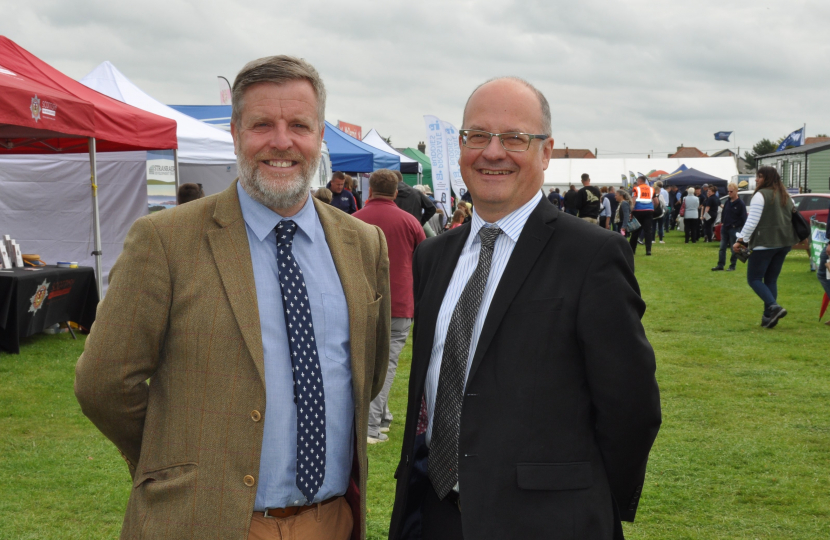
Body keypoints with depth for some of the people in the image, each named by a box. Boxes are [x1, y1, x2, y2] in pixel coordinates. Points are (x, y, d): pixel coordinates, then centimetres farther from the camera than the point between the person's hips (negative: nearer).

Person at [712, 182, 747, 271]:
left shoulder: (740, 204, -11)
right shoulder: (727, 202, 8)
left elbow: (743, 218, -12)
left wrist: (735, 225, -12)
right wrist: (722, 222, 9)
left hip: (734, 230, -6)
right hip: (724, 228, 6)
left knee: (734, 249, 3)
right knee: (722, 247, 7)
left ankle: (732, 266, 10)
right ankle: (720, 265, 12)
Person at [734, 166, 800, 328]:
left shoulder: (761, 195, -10)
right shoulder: (786, 197, 15)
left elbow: (752, 222, -15)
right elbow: (792, 220, 21)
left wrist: (741, 240, -11)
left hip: (764, 243, -8)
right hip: (783, 244, 8)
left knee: (754, 279, -1)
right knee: (771, 280, 13)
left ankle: (774, 307, -20)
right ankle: (768, 317, 9)